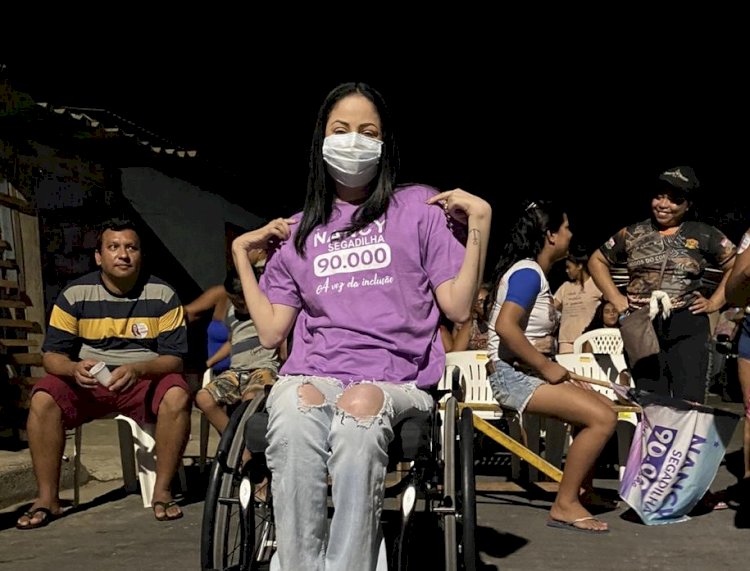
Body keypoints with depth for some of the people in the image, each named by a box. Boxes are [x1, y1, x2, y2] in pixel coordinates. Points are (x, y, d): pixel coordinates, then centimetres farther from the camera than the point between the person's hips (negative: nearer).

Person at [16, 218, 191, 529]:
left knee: (177, 395, -32)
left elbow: (174, 357, -8)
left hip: (146, 379, -1)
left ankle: (162, 491, -20)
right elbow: (52, 355, -4)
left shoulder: (162, 296, -5)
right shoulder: (75, 295, -2)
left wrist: (138, 370, -30)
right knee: (43, 399, -26)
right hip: (87, 382, 1)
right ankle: (47, 498, -17)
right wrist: (74, 368, -28)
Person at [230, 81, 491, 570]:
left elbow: (459, 308, 5)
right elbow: (271, 331, 16)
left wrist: (480, 221, -2)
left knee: (362, 404, -39)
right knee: (297, 405, -36)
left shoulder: (419, 208, 11)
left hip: (397, 379, -2)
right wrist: (242, 251, 20)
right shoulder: (298, 232, 21)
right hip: (313, 375, 2)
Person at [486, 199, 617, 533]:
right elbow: (505, 327, -28)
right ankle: (564, 506, -11)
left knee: (603, 409, 12)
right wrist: (547, 367, -20)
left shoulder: (534, 273, 17)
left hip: (529, 372, 11)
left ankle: (582, 491, 16)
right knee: (602, 418, -19)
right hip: (515, 375, -11)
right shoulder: (528, 273, -14)